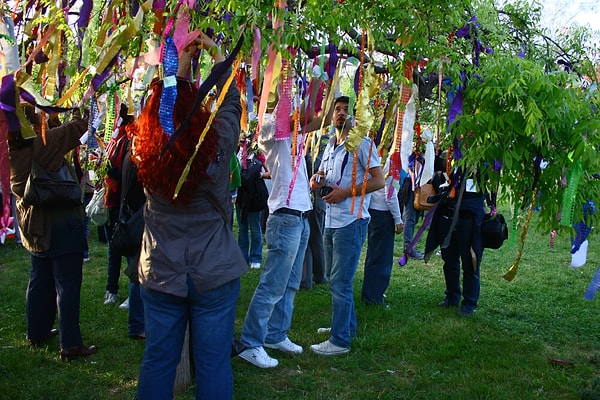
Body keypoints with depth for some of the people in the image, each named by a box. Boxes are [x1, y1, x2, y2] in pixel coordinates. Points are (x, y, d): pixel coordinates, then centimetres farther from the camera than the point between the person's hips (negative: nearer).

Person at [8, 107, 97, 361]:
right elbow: (78, 128, -19)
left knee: (39, 280, 19)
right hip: (61, 225, -8)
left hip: (34, 227, 8)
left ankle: (37, 333, 31)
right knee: (67, 284, -3)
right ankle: (70, 344, 1)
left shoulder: (14, 149, 1)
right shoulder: (43, 144, -21)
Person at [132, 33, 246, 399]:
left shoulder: (145, 149, -9)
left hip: (159, 275, 3)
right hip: (214, 275, -2)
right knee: (213, 363, 9)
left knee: (158, 360, 16)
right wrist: (215, 52, 12)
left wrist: (182, 64, 17)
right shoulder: (216, 145, -16)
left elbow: (164, 103, 9)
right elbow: (232, 102, 2)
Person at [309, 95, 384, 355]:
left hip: (351, 222, -9)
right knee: (335, 280, 18)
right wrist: (317, 180, 2)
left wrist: (345, 192, -20)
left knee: (340, 283, -7)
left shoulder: (362, 143, -8)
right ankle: (346, 325, 34)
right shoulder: (331, 145, 16)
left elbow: (379, 181, -14)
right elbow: (322, 175, 27)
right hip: (331, 221, 9)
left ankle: (340, 340, 2)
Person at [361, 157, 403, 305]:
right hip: (383, 213, -8)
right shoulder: (389, 161, -17)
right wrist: (398, 220, -8)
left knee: (373, 254, 19)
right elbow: (390, 195, -17)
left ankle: (368, 293, 29)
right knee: (382, 257, 2)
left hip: (371, 210, 8)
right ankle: (373, 297, 9)